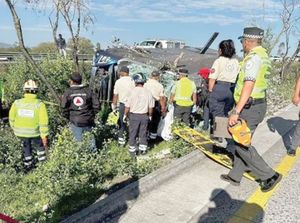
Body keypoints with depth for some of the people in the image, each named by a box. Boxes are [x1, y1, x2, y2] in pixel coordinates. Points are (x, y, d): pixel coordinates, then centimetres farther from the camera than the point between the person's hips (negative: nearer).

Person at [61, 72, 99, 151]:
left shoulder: (67, 92, -3)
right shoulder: (88, 91, -1)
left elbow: (64, 107, -5)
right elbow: (96, 105, -4)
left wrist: (68, 117, 11)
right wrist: (92, 115, 10)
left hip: (75, 121, -1)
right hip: (88, 121, 1)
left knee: (78, 141, 9)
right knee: (90, 138, 14)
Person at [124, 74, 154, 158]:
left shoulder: (133, 91, -13)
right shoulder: (148, 92, -5)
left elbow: (127, 106, -10)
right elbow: (151, 107, 1)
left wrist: (125, 115, 5)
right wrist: (150, 116, 15)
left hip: (134, 115, -2)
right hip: (144, 116, 3)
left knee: (133, 134, 9)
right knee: (143, 133, 15)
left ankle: (132, 152, 16)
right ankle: (142, 150, 25)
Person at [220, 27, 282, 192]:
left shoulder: (253, 57, -17)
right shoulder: (263, 55, 14)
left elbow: (248, 86, -26)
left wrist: (236, 112, -27)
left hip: (249, 108, -10)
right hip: (259, 105, 10)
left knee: (241, 144, -2)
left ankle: (269, 176, 7)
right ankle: (235, 176, 26)